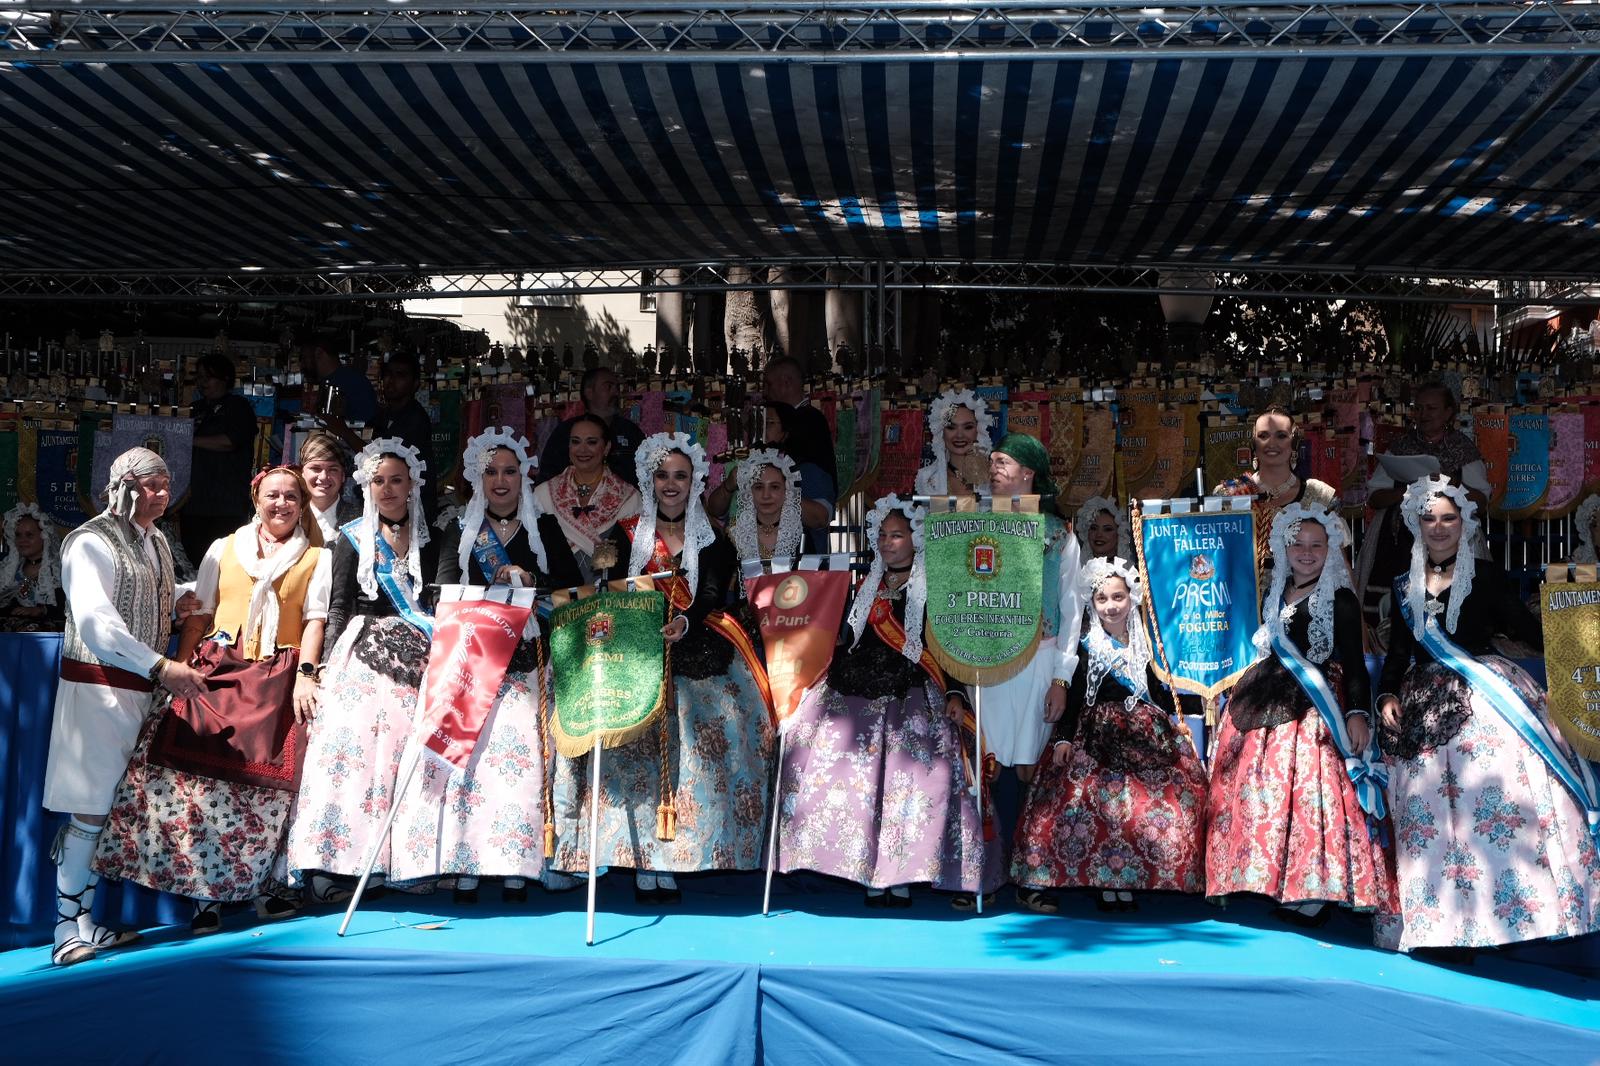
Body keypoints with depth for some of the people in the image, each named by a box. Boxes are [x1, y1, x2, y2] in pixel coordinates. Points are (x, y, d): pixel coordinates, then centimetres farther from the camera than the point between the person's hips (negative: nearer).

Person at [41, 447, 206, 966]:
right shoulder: (92, 541, -10)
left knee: (109, 808, 8)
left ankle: (83, 922, 15)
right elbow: (95, 622, -22)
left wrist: (177, 608, 9)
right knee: (90, 809, -8)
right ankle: (66, 930, -1)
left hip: (139, 689, 8)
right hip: (97, 686, -8)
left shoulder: (156, 542, 16)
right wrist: (161, 668, -29)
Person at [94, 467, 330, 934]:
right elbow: (198, 615, 13)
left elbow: (315, 619, 1)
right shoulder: (224, 550, 16)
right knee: (205, 775, -8)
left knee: (270, 782, -4)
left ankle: (262, 884, 8)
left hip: (279, 681, -1)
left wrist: (305, 675, -12)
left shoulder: (317, 558, 11)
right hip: (219, 675, 1)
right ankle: (206, 892, -2)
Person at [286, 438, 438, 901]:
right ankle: (327, 861, -15)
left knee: (408, 746, -6)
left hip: (415, 656, 2)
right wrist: (330, 663, -3)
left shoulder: (428, 540, 13)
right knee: (351, 744, -13)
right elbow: (338, 606, 5)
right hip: (362, 654, -2)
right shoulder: (353, 538, 8)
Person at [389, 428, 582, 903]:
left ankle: (517, 866, -13)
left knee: (520, 740, -16)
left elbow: (572, 584, 6)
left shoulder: (545, 529, 15)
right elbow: (444, 592, 3)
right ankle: (464, 863, -15)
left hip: (527, 656, 0)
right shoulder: (459, 532, 16)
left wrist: (529, 580, -9)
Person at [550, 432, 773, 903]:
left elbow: (711, 598, -1)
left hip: (696, 654, 0)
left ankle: (668, 862, -13)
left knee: (713, 725, -18)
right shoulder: (626, 535, 13)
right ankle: (644, 864, -14)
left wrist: (684, 624, -21)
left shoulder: (712, 541, 12)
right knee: (635, 738, -17)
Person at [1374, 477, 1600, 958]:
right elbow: (1397, 652, 17)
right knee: (1429, 813, -3)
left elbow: (1528, 628, 1)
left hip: (1487, 696, -3)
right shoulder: (1405, 587, 15)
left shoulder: (1486, 576, 6)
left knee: (1499, 792, -18)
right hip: (1426, 705, 3)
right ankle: (1447, 923, 1)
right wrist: (1387, 697, 4)